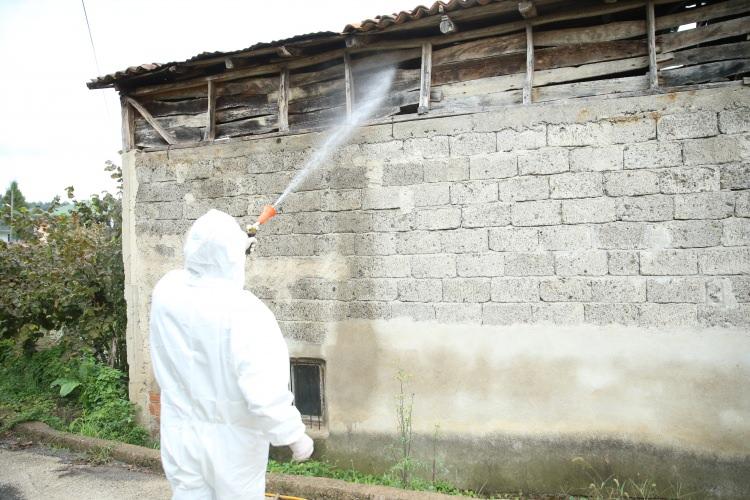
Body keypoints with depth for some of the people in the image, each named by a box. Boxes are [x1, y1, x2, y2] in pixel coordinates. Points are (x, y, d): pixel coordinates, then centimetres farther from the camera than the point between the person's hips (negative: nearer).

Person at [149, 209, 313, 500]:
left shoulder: (166, 292, -8)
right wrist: (295, 435, -15)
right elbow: (265, 392, -29)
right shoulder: (245, 311, -27)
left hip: (181, 435, 5)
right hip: (232, 441, -4)